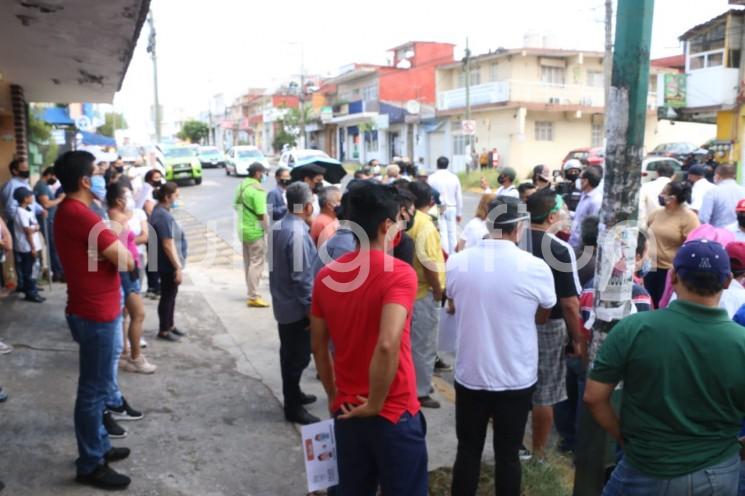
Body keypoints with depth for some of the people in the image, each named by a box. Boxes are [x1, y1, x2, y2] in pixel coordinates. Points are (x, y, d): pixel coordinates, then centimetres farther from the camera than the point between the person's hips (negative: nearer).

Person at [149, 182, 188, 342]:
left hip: (169, 264, 10)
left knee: (171, 295, 19)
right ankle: (163, 331, 14)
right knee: (167, 296, 2)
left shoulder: (162, 212, 10)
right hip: (169, 265, -10)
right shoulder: (163, 216, -23)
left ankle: (170, 325, 31)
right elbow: (168, 245, -26)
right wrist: (178, 267, -23)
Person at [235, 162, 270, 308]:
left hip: (244, 230, 9)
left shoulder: (241, 186, 8)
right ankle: (253, 297, -2)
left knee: (248, 263, 17)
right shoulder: (257, 189, -18)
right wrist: (269, 230, -13)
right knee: (256, 263, -3)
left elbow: (237, 206, 16)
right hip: (256, 231, -9)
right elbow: (262, 214, -21)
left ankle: (251, 292, 28)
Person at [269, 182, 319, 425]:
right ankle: (293, 408, 13)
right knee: (298, 357, 2)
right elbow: (301, 276, -25)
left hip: (282, 302, 9)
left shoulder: (279, 228, 5)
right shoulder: (298, 233, -25)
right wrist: (311, 307, -17)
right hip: (297, 306, -9)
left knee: (289, 354, 21)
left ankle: (293, 394, 36)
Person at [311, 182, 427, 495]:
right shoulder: (399, 273, -19)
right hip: (394, 413, -5)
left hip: (347, 411, 6)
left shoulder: (326, 275, 0)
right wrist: (375, 405, -18)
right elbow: (387, 345, -31)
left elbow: (319, 347, 6)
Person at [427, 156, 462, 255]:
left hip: (438, 209, -2)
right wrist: (459, 213, 15)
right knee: (452, 233, 9)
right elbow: (459, 197, 6)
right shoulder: (454, 177, 2)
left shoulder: (432, 178, -5)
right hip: (452, 208, 2)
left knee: (443, 233, -1)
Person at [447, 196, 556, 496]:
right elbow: (542, 317, 2)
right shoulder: (536, 267, -16)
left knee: (468, 451, 16)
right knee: (508, 455, 13)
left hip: (469, 375, 2)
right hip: (516, 379, -2)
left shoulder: (456, 262, -9)